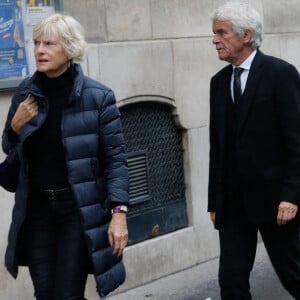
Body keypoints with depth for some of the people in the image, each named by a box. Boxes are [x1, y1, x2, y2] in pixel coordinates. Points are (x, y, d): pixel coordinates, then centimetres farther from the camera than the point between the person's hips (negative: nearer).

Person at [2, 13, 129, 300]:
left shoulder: (97, 96, -10)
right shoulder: (26, 93, 3)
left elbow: (115, 159, -9)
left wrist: (119, 212, -17)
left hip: (80, 209, -4)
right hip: (37, 209, 4)